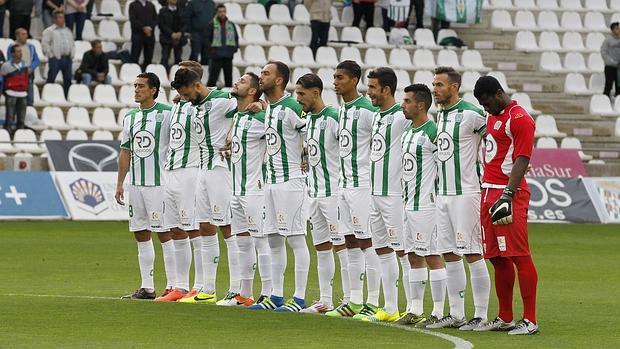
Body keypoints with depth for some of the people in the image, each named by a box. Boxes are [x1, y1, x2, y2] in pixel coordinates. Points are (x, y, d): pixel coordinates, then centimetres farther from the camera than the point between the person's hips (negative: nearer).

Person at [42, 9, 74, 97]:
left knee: (68, 79, 5)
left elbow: (72, 44, 23)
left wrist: (71, 55, 11)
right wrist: (50, 55, -9)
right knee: (51, 79, -4)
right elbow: (44, 44, -5)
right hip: (55, 58, -5)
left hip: (67, 58, 5)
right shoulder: (49, 31, 1)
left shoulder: (68, 31, 19)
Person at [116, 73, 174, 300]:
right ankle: (147, 287, 12)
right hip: (135, 184, 7)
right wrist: (120, 184, 13)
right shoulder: (130, 117, 14)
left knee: (165, 234, -6)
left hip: (159, 183, -7)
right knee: (141, 234, 7)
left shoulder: (167, 113, -6)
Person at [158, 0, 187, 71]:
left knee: (178, 58, 0)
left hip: (178, 38, 2)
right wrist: (171, 33, -14)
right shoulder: (163, 11, 4)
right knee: (165, 58, -6)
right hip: (166, 38, -2)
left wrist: (180, 32, -11)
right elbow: (161, 25, -4)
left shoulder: (180, 11, 10)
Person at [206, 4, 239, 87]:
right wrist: (211, 48, -10)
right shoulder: (212, 24, -1)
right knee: (213, 77, -6)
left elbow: (236, 37, 19)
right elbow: (207, 38, 1)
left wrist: (235, 48, 5)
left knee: (228, 77, 10)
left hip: (228, 55, 4)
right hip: (216, 56, -4)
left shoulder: (231, 25, 9)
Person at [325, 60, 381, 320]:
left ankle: (373, 303, -3)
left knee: (366, 243, -6)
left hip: (362, 184, -9)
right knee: (351, 243, 10)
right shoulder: (342, 111, 14)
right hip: (344, 183, 9)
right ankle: (354, 302, 15)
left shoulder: (367, 111, -13)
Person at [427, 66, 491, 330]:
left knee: (472, 253, -7)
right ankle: (456, 315, 15)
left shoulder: (470, 114, -12)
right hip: (443, 193, 9)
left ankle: (481, 316, -4)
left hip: (465, 193, -9)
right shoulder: (441, 115, 14)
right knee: (449, 254, 10)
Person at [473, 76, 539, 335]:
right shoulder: (492, 117, 18)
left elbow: (522, 160, -16)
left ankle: (530, 320, -9)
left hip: (510, 194, -9)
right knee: (497, 258, 10)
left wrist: (507, 194, -24)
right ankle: (505, 318, 16)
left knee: (519, 255, -10)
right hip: (489, 192, 9)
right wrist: (488, 191, 19)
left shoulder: (519, 118, -10)